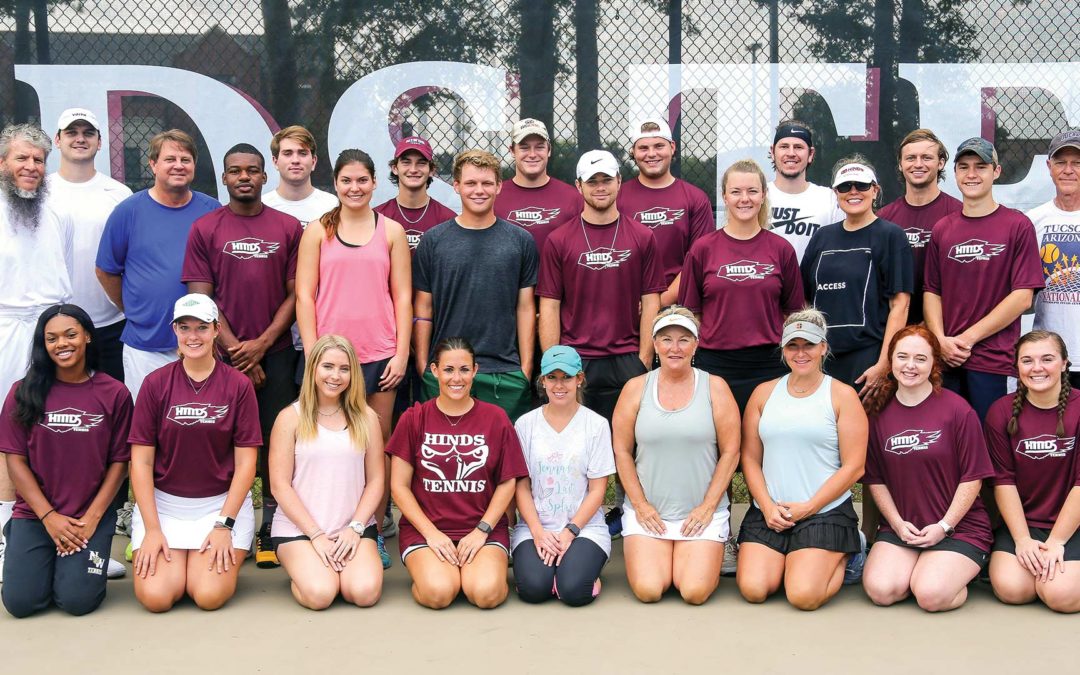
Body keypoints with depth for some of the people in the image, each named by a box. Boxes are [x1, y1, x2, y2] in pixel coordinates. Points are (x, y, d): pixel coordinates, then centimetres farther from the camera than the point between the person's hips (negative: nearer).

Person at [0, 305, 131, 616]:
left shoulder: (114, 393, -2)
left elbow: (119, 461, -1)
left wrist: (92, 518, -9)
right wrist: (49, 517, -9)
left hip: (92, 516, -1)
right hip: (34, 514, 1)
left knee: (77, 600, -16)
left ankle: (75, 560, 17)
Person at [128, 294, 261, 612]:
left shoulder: (238, 385, -3)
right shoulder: (156, 383, -2)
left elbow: (246, 462, -3)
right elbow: (141, 461, -2)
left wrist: (224, 525, -10)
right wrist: (151, 529, -9)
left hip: (223, 502, -1)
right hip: (163, 502, 1)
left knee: (210, 595, -18)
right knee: (154, 596, -16)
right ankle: (171, 558, 17)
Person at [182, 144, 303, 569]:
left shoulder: (288, 228, 6)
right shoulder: (205, 229, 4)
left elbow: (296, 294, 3)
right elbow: (201, 298, 0)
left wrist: (261, 344, -7)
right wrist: (236, 352, -7)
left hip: (275, 353, 1)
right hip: (224, 353, 0)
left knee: (275, 442, 1)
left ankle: (270, 531, 10)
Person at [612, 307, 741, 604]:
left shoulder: (715, 388, 1)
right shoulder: (636, 388, 3)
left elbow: (730, 452, 1)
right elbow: (622, 451, 4)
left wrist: (708, 506, -6)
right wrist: (640, 504, -4)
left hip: (702, 513, -1)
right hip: (647, 512, 1)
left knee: (695, 592, -15)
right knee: (647, 590, -15)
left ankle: (708, 557, 19)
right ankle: (642, 554, 19)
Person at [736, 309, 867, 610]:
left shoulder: (842, 396, 0)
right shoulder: (764, 393, 10)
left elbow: (853, 467, -4)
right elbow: (750, 458, 8)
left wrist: (808, 507, -9)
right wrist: (767, 506, -6)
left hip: (825, 512, -3)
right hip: (767, 512, 3)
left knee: (803, 595, -18)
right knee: (753, 589, -14)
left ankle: (842, 558, 14)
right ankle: (788, 559, 18)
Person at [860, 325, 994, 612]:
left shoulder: (957, 410, -7)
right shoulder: (878, 411, 3)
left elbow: (972, 478, -6)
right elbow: (875, 478, 5)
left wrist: (944, 526, -11)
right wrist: (897, 523, -7)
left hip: (958, 525, -3)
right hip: (900, 526, 3)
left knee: (931, 595, -26)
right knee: (880, 590, -21)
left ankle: (955, 571, 7)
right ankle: (921, 567, 9)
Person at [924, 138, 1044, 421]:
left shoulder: (1018, 225, -2)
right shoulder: (942, 229, 11)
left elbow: (1023, 297, -7)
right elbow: (931, 291, 10)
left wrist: (968, 338, -9)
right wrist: (941, 340, -6)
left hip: (995, 359, -3)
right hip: (946, 358, 3)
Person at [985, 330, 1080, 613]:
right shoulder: (1002, 411, -1)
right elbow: (1003, 480, -4)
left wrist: (1055, 542, -13)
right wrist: (1022, 539, -12)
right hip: (1020, 522, 1)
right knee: (1011, 588, -22)